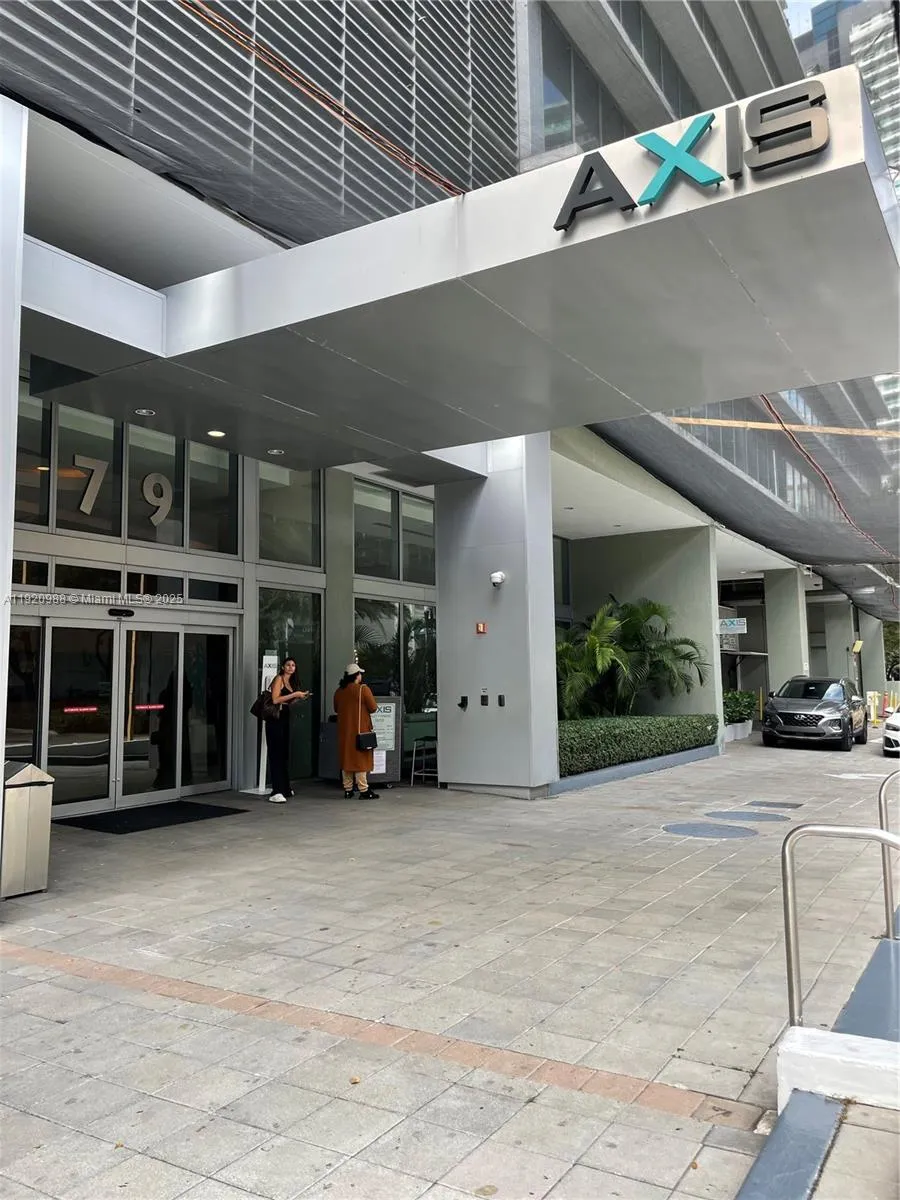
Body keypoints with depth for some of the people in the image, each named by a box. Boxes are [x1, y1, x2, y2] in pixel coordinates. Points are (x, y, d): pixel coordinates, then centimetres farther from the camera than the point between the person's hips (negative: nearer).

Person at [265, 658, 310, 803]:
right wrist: (294, 694, -14)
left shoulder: (290, 682, 18)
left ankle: (285, 789, 20)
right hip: (275, 719, -8)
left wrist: (299, 697, 9)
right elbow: (275, 699, -17)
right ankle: (276, 792, -14)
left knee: (285, 753, 12)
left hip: (285, 718, 8)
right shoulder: (279, 679, -6)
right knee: (276, 753, -11)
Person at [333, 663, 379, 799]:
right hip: (360, 729, -5)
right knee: (360, 758, -1)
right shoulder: (363, 689, -11)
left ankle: (348, 790, 14)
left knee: (346, 758, 11)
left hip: (344, 730, 5)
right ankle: (364, 790, -1)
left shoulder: (339, 691, 5)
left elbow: (336, 709, 17)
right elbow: (373, 708, -10)